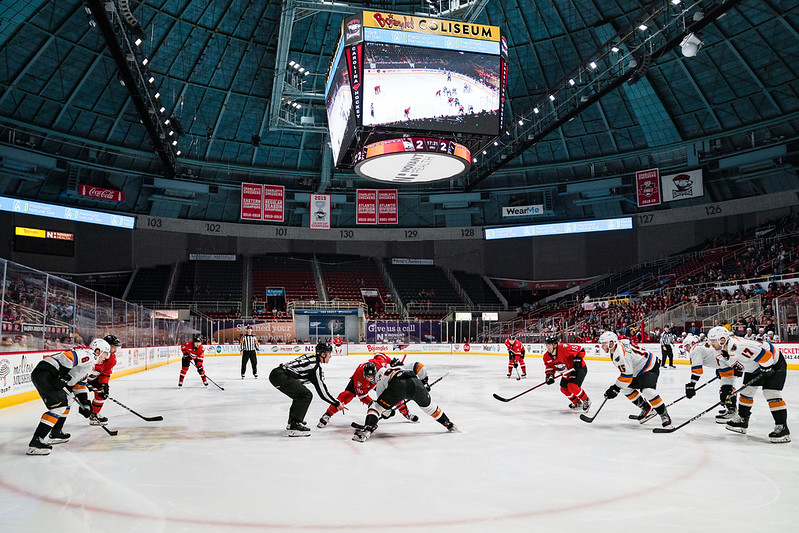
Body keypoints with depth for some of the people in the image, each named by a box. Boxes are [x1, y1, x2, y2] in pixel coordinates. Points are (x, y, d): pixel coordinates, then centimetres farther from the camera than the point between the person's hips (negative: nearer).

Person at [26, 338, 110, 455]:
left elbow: (79, 383, 30)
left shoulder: (88, 363, 25)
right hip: (44, 373, -11)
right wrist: (61, 378, -24)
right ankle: (35, 443, -20)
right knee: (59, 405, -17)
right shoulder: (88, 355, -8)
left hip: (50, 375, 11)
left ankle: (56, 433, 30)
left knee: (66, 400, 23)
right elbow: (66, 357, -23)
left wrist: (85, 403, 25)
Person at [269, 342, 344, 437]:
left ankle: (292, 421, 34)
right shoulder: (315, 367, -10)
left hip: (276, 373, 10)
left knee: (300, 394, 24)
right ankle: (294, 426, -14)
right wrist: (337, 404, 2)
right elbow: (322, 391, -7)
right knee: (306, 395, -10)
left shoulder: (310, 357, 14)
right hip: (280, 376, -10)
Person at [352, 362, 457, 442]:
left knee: (377, 406, 8)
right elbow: (419, 366, 33)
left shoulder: (379, 383, 31)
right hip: (416, 382, 4)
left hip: (398, 386, -4)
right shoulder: (400, 368, 43)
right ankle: (449, 424, 41)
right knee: (428, 405, 30)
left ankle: (367, 430, -11)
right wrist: (424, 382, 40)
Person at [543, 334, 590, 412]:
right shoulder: (547, 356, -10)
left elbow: (581, 350, -24)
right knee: (564, 389, 8)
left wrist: (577, 359, -31)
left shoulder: (564, 348, -32)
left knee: (572, 386, -23)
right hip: (567, 372, 8)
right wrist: (549, 375, -17)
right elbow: (549, 367, 1)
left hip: (579, 368, -8)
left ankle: (586, 401, 0)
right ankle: (577, 403, 32)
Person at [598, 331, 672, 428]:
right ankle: (646, 407, 17)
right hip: (639, 370, 11)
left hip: (650, 367, -11)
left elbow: (627, 375, -30)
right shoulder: (615, 350, 2)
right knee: (626, 388, 7)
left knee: (647, 390, -27)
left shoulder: (621, 354, -30)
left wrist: (616, 388, -25)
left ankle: (664, 415, -16)